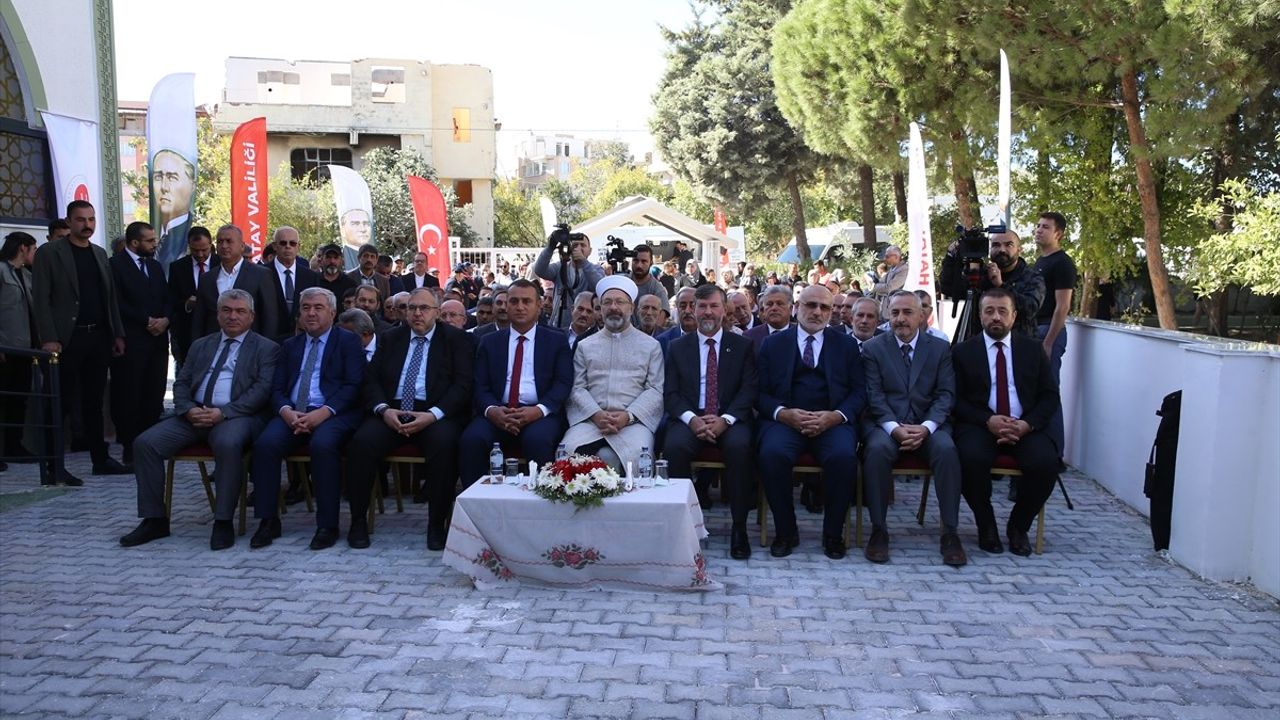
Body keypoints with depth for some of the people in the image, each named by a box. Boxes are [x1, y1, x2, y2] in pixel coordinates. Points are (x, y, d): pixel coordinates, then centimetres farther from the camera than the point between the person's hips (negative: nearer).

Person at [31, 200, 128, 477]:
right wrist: (49, 339, -15)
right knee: (62, 402, -2)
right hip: (67, 339, -5)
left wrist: (118, 334, 11)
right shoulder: (49, 253, -2)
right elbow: (40, 299, -7)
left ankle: (101, 459, 18)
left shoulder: (100, 254, 15)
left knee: (94, 402, 12)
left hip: (99, 338, 5)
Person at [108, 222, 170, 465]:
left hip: (157, 340, 6)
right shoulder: (115, 265, -1)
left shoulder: (156, 266, 20)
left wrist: (164, 320, -2)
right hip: (131, 342, -6)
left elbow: (167, 300, 17)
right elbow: (117, 304, -10)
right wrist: (147, 321, -11)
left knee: (154, 397, 2)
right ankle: (131, 451, 3)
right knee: (129, 397, -2)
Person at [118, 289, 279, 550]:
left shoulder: (266, 348, 8)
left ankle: (223, 523, -25)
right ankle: (155, 519, -4)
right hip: (194, 414, 5)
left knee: (228, 444, -37)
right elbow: (181, 383, 17)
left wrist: (223, 412, -17)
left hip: (236, 416, -5)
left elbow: (262, 389, -5)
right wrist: (188, 409, -6)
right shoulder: (200, 345, 23)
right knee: (144, 443, -15)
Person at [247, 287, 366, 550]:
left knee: (323, 444, -35)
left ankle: (327, 525, -23)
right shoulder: (290, 346, 22)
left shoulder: (349, 341, 8)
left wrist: (323, 412, -18)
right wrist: (286, 411, -9)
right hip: (293, 414, 4)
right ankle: (268, 521, -14)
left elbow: (354, 385, -4)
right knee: (265, 443, -25)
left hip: (333, 414, -4)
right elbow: (277, 389, 14)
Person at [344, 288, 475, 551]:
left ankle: (437, 524, -20)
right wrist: (383, 409, -9)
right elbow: (371, 379, 12)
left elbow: (464, 383, -3)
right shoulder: (391, 338, 19)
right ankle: (358, 522, -11)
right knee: (362, 441, -26)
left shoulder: (456, 339, 7)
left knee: (444, 442, -34)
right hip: (392, 412, 3)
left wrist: (433, 414, -17)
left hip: (435, 414, -3)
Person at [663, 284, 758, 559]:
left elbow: (749, 390, 1)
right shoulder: (677, 347, 13)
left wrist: (724, 420, -16)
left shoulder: (743, 346, 11)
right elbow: (671, 393, 5)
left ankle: (739, 527, -22)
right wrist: (692, 419, -15)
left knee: (739, 445, -34)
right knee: (674, 445, -32)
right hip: (689, 419, 1)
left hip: (729, 420, -1)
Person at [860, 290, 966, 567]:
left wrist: (926, 427, -15)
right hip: (886, 422, -1)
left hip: (927, 423, 1)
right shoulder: (873, 348, 7)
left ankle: (950, 532, -20)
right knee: (878, 449, -34)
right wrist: (894, 428, -18)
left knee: (946, 449, -31)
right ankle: (878, 530, -22)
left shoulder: (941, 348, 10)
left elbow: (945, 394, 2)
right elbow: (874, 395, -2)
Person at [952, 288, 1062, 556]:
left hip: (1025, 427, 2)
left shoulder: (1033, 349, 14)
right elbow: (957, 400, 1)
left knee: (1046, 462, -28)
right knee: (972, 458, -34)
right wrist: (988, 421, -17)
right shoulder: (963, 352, 8)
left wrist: (1027, 424, -11)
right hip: (979, 425, -2)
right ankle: (986, 525, -7)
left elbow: (1050, 395, 8)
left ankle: (1018, 526, -1)